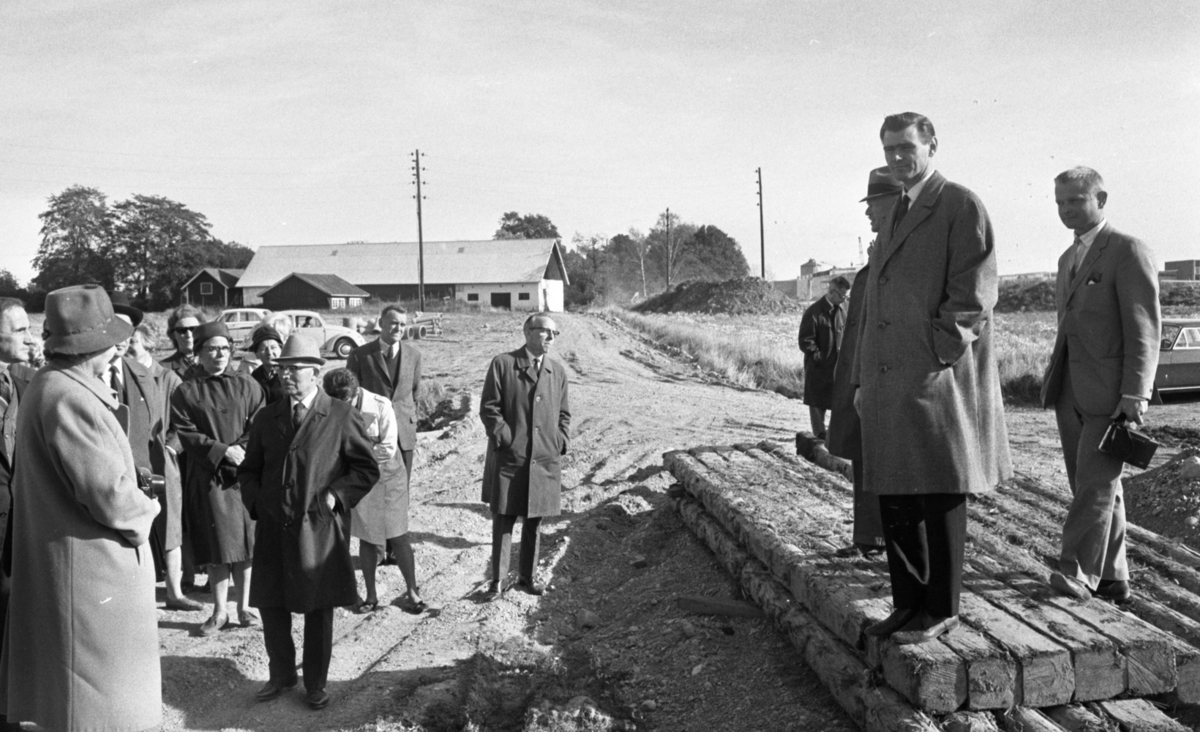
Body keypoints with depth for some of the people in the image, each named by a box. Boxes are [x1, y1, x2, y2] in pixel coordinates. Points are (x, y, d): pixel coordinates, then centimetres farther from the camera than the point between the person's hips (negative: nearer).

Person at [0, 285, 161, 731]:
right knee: (96, 682, 5)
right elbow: (112, 500, -25)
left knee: (67, 678, 22)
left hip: (50, 555, 10)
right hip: (90, 565, -9)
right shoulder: (71, 400, -24)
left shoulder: (45, 386, 7)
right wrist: (146, 511, -6)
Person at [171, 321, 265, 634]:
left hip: (244, 475, 1)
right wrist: (222, 451, -14)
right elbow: (185, 434, -4)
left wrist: (241, 451, -14)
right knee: (217, 545, 2)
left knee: (245, 541, 4)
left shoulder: (248, 386, 7)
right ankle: (219, 611, 13)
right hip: (207, 477, -1)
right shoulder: (185, 392, 3)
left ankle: (243, 606, 17)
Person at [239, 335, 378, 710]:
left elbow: (367, 469, -2)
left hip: (320, 531, -3)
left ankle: (315, 684, 25)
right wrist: (256, 501, 1)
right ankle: (281, 674, 33)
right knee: (271, 607, 11)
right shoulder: (266, 418, 9)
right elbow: (248, 469, 17)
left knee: (318, 611, 7)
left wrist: (335, 497, -12)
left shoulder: (342, 416, -4)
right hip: (273, 529, 4)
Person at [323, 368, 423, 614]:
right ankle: (371, 596, 22)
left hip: (387, 477, -3)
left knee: (397, 537, 1)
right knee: (366, 539, 10)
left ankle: (412, 591, 15)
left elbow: (388, 450, -20)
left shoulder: (380, 407, -19)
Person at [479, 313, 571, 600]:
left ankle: (527, 576, 25)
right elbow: (488, 408, -6)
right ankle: (498, 580, 15)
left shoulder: (558, 371, 9)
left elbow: (563, 413, 15)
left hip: (545, 460, 4)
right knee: (503, 520, 4)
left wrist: (561, 442, 3)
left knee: (533, 521, 11)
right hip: (508, 458, -3)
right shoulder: (503, 364, -4)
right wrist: (506, 439, -12)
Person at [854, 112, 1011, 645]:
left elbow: (974, 295, -10)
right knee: (895, 504, 11)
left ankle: (941, 611, 13)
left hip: (936, 381, -8)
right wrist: (863, 378, 14)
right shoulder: (893, 216, 21)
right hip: (887, 383, 8)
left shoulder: (961, 206, -3)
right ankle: (908, 604, 22)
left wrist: (935, 356, -15)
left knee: (940, 500, 1)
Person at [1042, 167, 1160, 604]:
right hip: (1071, 391, 8)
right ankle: (1112, 579, 18)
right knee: (1094, 486, 10)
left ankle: (1079, 571, -7)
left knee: (1096, 482, -9)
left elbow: (1144, 330, -13)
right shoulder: (1068, 259, 19)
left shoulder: (1128, 251, -7)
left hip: (1111, 393, -8)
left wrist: (1135, 396, -19)